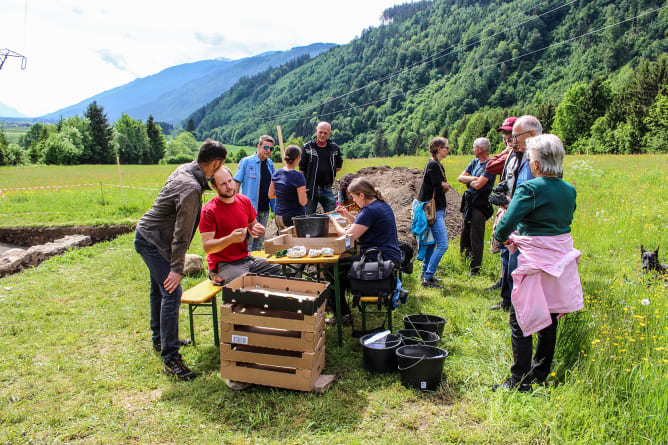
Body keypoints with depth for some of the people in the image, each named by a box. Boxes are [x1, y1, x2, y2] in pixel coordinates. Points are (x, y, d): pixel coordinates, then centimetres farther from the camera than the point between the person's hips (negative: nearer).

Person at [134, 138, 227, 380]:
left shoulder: (184, 169, -1)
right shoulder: (191, 190, -29)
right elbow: (182, 233, -27)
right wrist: (177, 268, -23)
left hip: (147, 235, 11)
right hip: (153, 241, -11)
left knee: (159, 289, 22)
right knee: (172, 294, -12)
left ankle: (160, 340, 40)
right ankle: (170, 358, -6)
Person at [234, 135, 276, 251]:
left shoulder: (270, 163, 9)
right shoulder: (246, 162, -6)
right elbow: (236, 183, -5)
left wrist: (274, 205, 10)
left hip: (265, 209, 5)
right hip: (250, 208, -5)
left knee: (259, 241, 12)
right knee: (248, 239, -4)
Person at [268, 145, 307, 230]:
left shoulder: (276, 173, 3)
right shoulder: (298, 176, -16)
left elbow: (271, 195, 13)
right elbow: (302, 202, -16)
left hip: (279, 217, 7)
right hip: (295, 217, -7)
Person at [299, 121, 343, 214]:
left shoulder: (334, 148, 7)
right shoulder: (307, 147, -1)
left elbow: (339, 166, 23)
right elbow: (301, 169, -2)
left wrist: (330, 172, 8)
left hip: (327, 189, 2)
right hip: (310, 189, -2)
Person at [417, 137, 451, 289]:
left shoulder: (438, 165, 16)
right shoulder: (433, 165, -15)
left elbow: (443, 186, 14)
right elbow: (439, 188, -20)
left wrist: (444, 185, -6)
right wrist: (445, 186, -1)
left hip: (437, 209, 10)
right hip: (434, 210, -10)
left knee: (432, 243, 16)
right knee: (442, 244, -12)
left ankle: (426, 273, 26)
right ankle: (427, 278, -9)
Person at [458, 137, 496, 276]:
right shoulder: (475, 162, 12)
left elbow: (478, 185, -22)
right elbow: (460, 177, 6)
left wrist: (469, 181, -2)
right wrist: (472, 178, -11)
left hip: (480, 204, -8)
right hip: (469, 202, 8)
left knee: (476, 237, -4)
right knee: (465, 234, 13)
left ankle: (475, 269, 4)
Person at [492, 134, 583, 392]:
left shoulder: (530, 189, -17)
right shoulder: (570, 190, 5)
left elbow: (506, 223, -24)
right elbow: (565, 221, 12)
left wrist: (502, 237, -2)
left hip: (536, 261, -7)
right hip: (561, 258, 7)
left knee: (520, 320, 3)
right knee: (549, 320, 17)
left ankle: (519, 381, 8)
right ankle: (540, 375, 30)